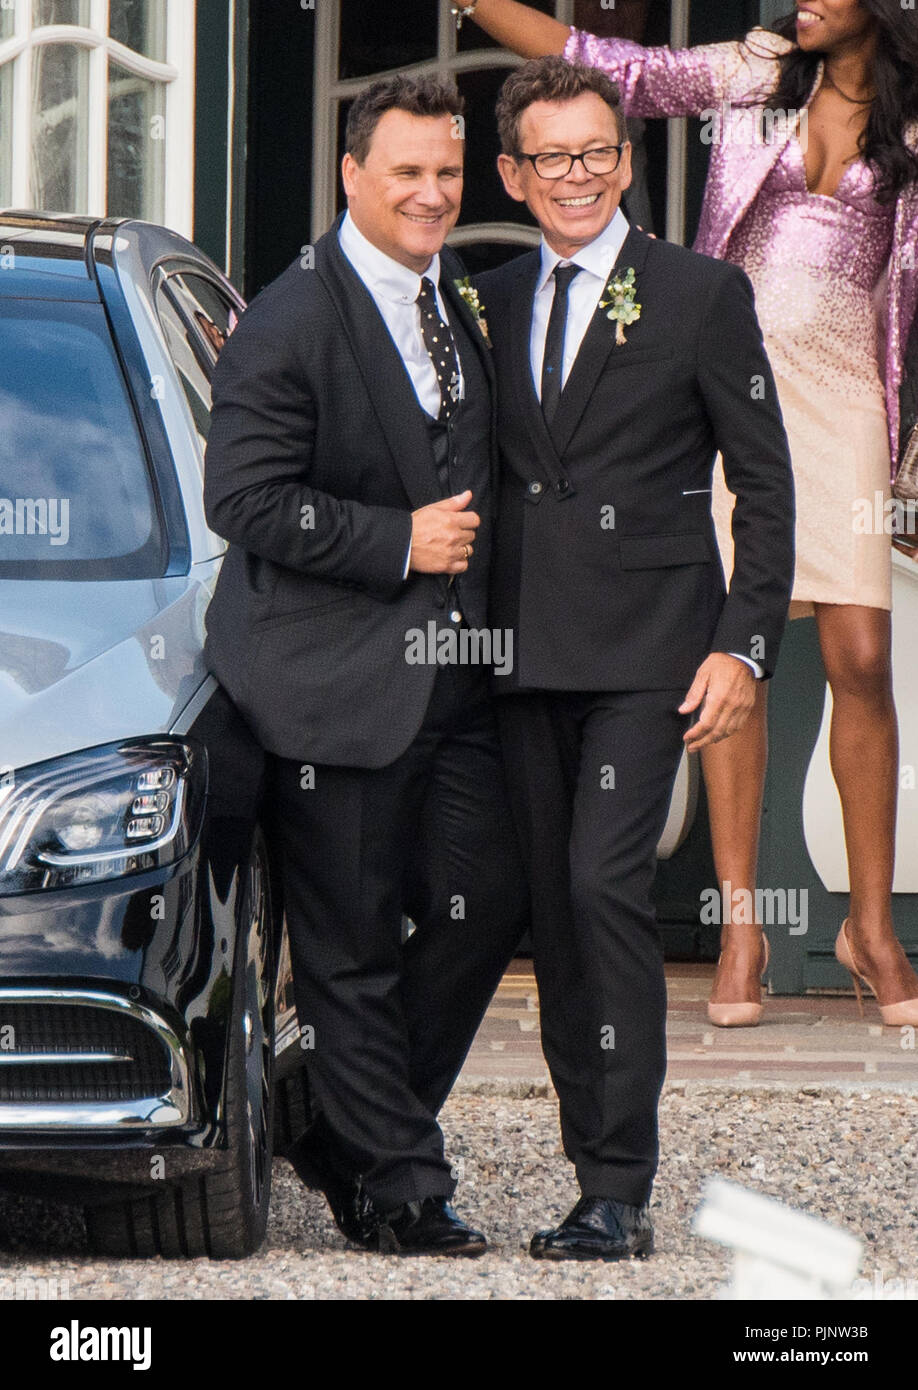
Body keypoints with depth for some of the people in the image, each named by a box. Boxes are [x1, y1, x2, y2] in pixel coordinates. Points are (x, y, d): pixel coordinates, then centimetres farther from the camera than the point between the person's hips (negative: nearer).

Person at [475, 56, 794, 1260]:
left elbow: (765, 486, 0)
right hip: (524, 651, 5)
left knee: (606, 888, -16)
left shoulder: (703, 296, 0)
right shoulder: (491, 304, 13)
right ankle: (598, 1169, 13)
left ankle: (620, 1195, -15)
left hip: (643, 650, -5)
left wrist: (746, 646, -8)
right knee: (550, 910, 5)